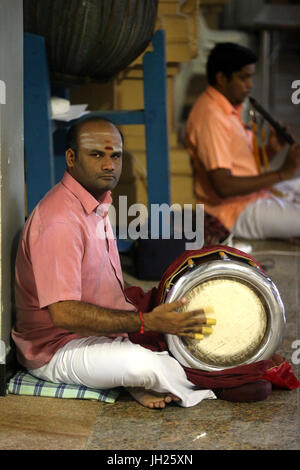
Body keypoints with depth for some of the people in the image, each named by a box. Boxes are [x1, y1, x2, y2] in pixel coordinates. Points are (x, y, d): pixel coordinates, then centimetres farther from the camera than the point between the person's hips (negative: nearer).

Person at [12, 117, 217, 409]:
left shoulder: (99, 204, 8)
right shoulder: (58, 220, -26)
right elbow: (63, 314, -32)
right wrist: (146, 322, -30)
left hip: (98, 333, 10)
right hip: (57, 349, -10)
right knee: (146, 364, -31)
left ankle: (137, 385, -6)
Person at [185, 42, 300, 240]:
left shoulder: (231, 108, 10)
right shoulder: (211, 117, -21)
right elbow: (223, 186, -28)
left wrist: (271, 150, -5)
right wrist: (282, 173, -25)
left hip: (257, 192, 10)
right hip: (238, 212, -10)